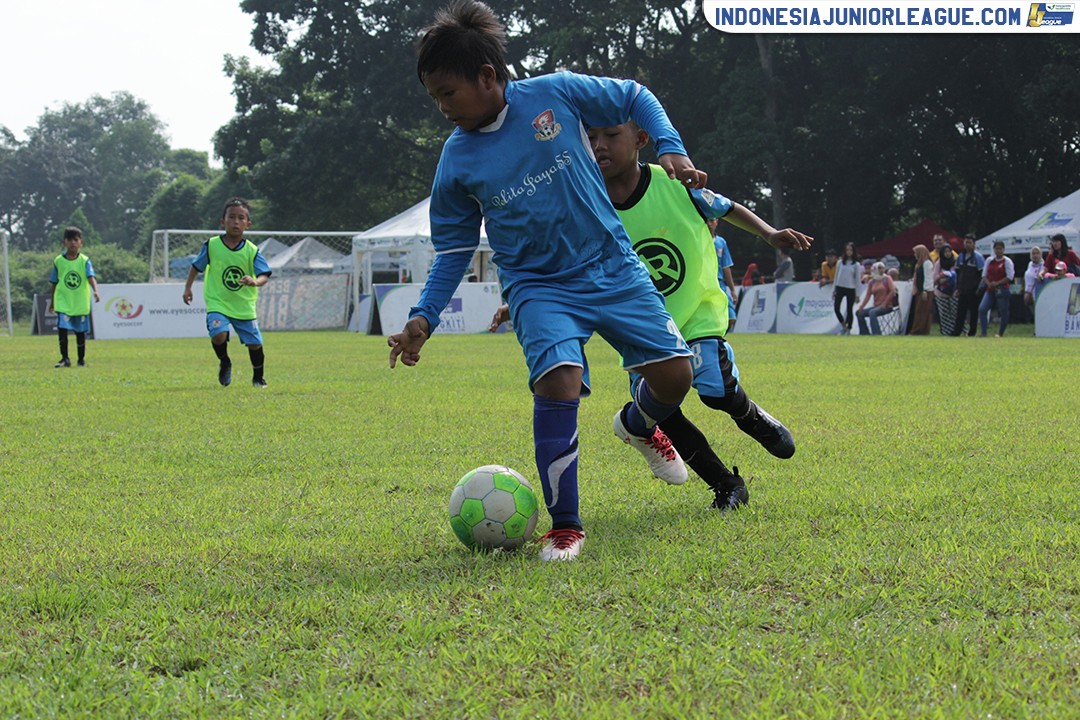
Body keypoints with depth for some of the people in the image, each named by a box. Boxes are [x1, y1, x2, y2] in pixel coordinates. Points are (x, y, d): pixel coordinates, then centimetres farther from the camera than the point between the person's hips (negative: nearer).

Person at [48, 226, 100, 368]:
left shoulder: (84, 261, -1)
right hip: (63, 302, 0)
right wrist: (52, 302, 15)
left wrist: (96, 291, -33)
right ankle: (64, 358, -2)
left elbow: (91, 277, -15)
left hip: (81, 303, 0)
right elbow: (54, 283, 10)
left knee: (80, 332, 7)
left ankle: (81, 360, 21)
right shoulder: (58, 261, 2)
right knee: (62, 329, -12)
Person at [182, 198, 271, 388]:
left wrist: (255, 282, -34)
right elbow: (196, 266, 9)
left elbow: (264, 275, -12)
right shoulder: (212, 245, -6)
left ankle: (258, 377, 30)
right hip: (217, 303, -1)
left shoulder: (252, 250, -7)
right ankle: (224, 363, 8)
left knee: (255, 343, 2)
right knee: (218, 335, -25)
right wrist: (187, 288, 6)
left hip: (244, 306, 1)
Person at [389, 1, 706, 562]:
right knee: (558, 379, -26)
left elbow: (636, 99, 4)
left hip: (613, 268, 1)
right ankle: (565, 525, -14)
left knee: (675, 373, -5)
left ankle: (639, 425, 34)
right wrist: (423, 317, -6)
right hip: (538, 286, -1)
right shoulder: (457, 161, -6)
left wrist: (671, 150, -10)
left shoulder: (556, 94, -11)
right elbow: (453, 249, 5)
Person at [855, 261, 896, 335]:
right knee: (859, 313, 0)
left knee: (872, 312, -33)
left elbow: (893, 291, -9)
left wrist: (884, 304, -15)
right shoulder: (872, 282, 12)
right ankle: (865, 333, 4)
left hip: (887, 306, -6)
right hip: (876, 306, 6)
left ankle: (877, 334, -38)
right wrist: (861, 306, -6)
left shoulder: (887, 279, 0)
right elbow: (868, 295, 7)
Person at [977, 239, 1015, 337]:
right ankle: (983, 332, -10)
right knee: (982, 309, -12)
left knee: (1003, 312, 1)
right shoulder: (989, 261, 12)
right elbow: (984, 274, 12)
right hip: (990, 289, 4)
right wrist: (988, 283, -8)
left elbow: (1009, 277, -9)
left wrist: (997, 283, -16)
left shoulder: (1007, 261, -3)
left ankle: (1000, 333, 13)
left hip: (1002, 290, -4)